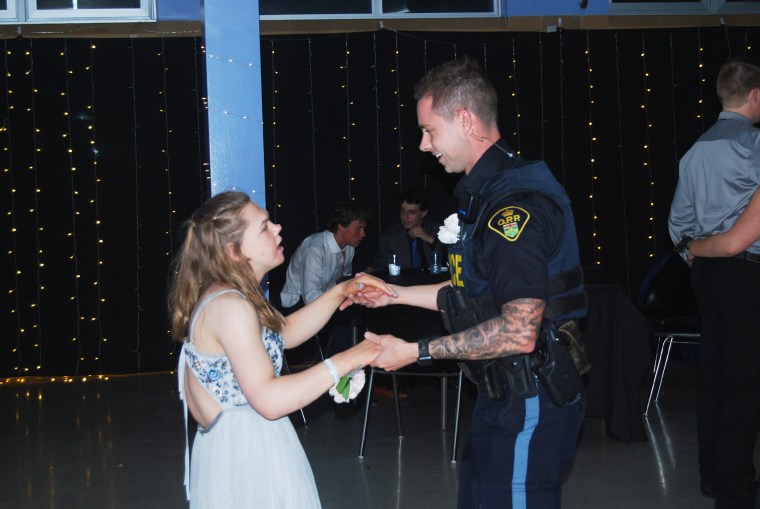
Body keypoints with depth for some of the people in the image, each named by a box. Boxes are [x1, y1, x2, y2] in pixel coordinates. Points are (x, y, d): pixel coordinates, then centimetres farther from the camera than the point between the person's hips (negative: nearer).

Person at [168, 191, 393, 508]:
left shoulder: (224, 295, 10)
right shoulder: (231, 306, -23)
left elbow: (287, 332, 21)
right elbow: (268, 399, -29)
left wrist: (340, 292, 9)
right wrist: (345, 361, -25)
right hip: (246, 450, -10)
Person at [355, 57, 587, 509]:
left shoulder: (515, 202, -23)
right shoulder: (487, 192, 12)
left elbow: (518, 332, -27)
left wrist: (417, 352, -20)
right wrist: (395, 294, 18)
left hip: (529, 407, -11)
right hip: (503, 399, 11)